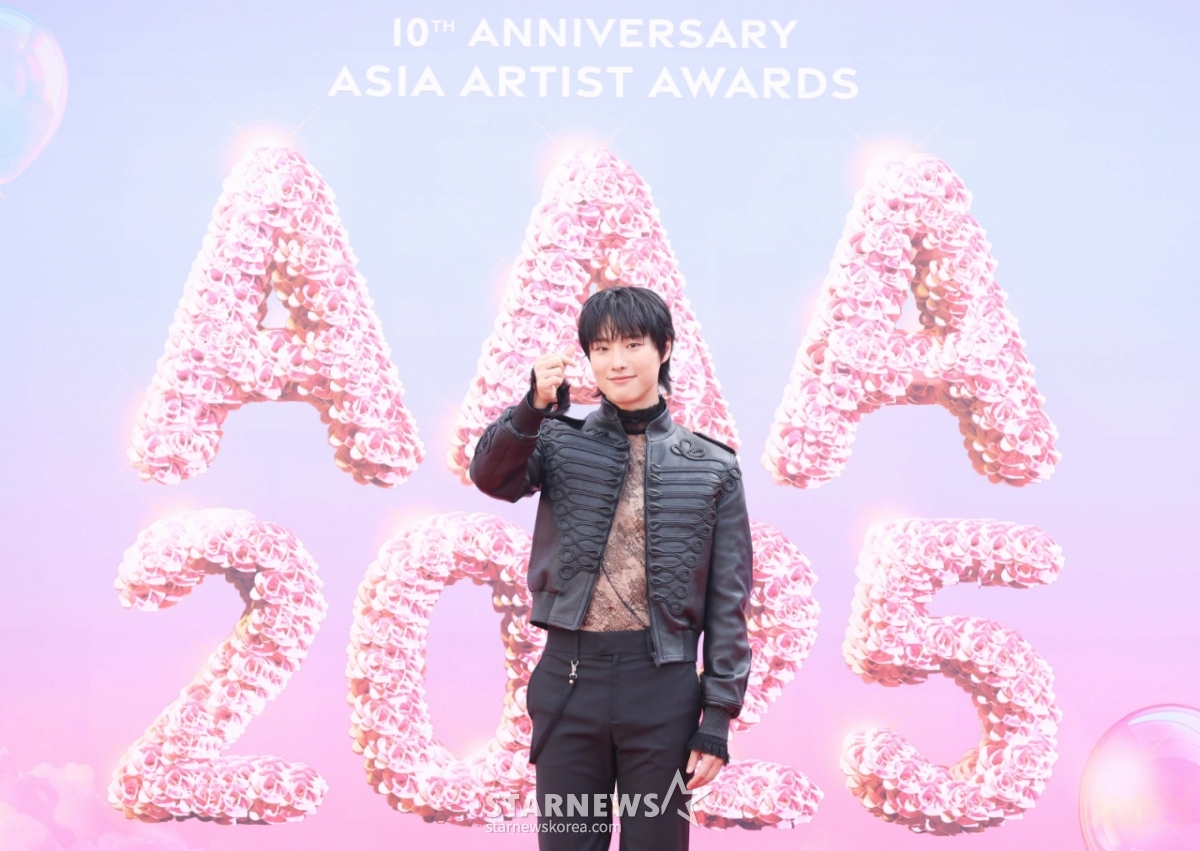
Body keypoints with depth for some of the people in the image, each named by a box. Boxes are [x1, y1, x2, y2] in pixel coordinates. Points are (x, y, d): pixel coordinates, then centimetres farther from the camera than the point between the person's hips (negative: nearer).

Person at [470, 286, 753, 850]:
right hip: (569, 677, 1)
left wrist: (718, 718, -2)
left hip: (661, 685, -1)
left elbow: (727, 601, 3)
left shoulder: (712, 466, 4)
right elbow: (492, 476, -16)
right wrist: (534, 408, -34)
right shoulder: (560, 442, 6)